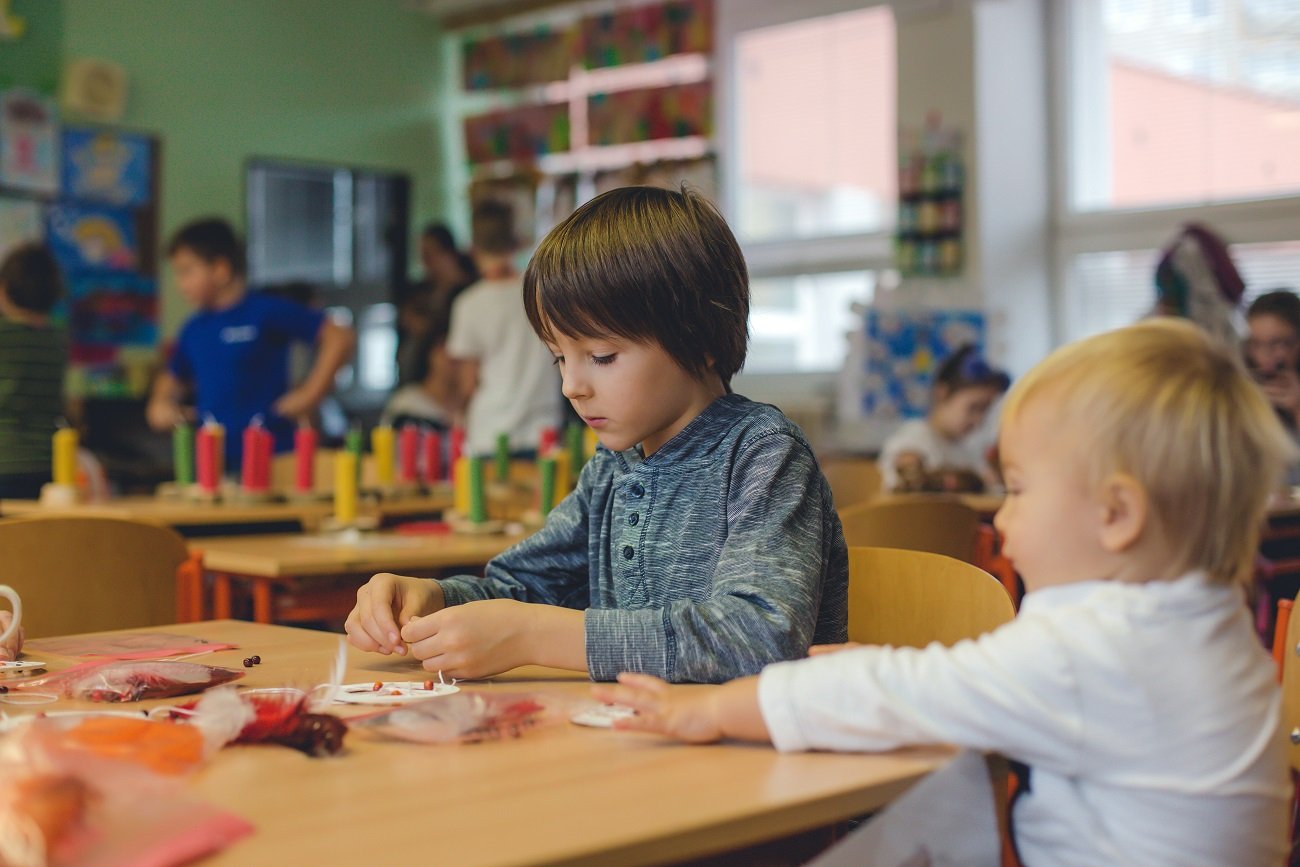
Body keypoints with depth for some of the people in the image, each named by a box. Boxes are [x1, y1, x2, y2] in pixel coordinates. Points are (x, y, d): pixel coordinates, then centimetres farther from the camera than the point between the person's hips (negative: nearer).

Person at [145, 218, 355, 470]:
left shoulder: (266, 312, -5)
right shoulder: (194, 329, 14)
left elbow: (339, 337, -8)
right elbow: (173, 378, 31)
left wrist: (310, 393, -11)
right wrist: (160, 402, 10)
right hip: (212, 457, 6)